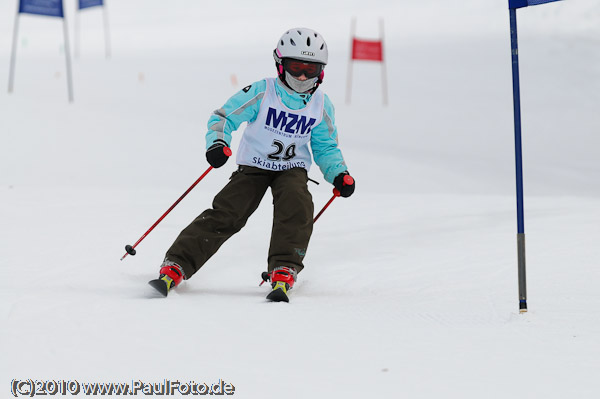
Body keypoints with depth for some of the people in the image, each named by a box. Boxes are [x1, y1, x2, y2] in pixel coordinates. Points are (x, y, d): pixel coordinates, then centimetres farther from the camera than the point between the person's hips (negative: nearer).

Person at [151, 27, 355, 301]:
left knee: (297, 207, -30)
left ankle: (283, 273, -30)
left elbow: (325, 147, 11)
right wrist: (217, 143, -29)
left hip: (293, 169, 2)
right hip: (254, 166, -2)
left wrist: (339, 175, -6)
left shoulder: (321, 105, -2)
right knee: (226, 214, -17)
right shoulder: (262, 92, -12)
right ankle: (175, 266, -16)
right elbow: (223, 117, -8)